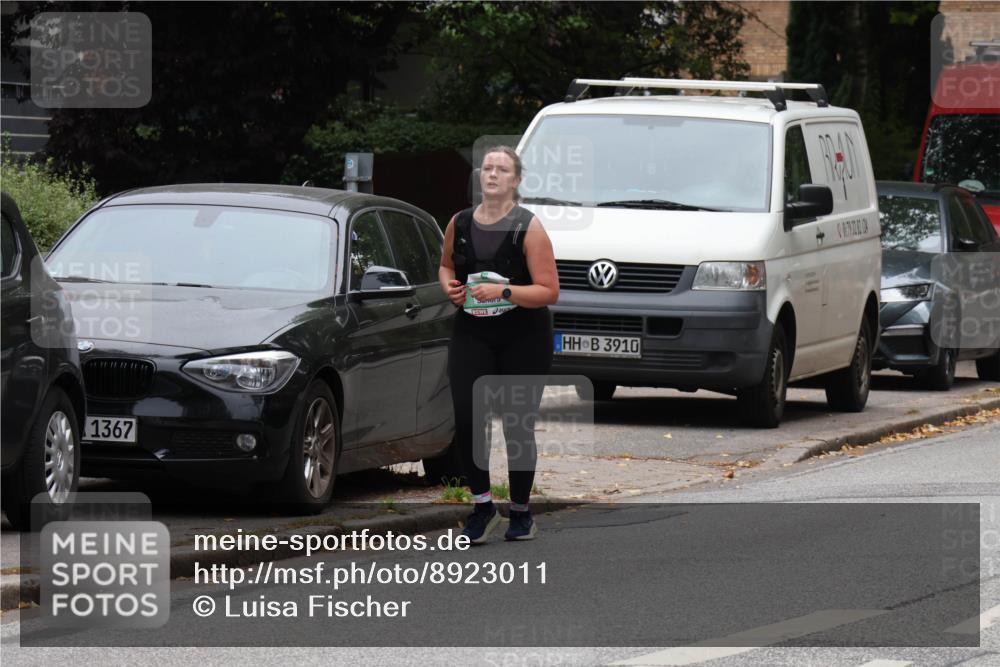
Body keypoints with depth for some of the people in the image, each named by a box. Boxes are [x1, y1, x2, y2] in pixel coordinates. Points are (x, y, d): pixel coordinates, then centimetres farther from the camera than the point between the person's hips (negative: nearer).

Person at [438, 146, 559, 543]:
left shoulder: (528, 228, -8)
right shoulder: (460, 224, 4)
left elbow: (549, 290, -12)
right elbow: (446, 264, 24)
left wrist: (504, 292, -24)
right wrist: (449, 286, 1)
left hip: (523, 337, -3)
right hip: (471, 334, 3)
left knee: (518, 427, 5)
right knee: (467, 421, -13)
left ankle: (521, 512, 21)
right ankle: (482, 506, 3)